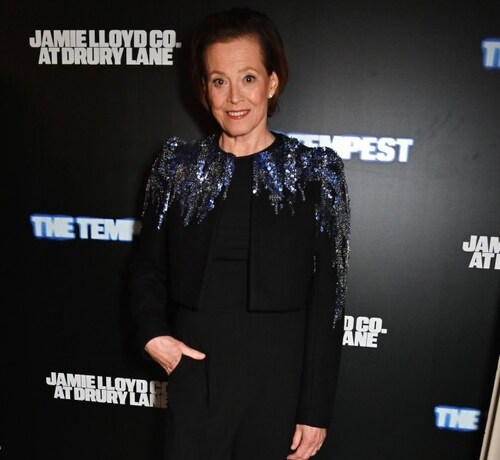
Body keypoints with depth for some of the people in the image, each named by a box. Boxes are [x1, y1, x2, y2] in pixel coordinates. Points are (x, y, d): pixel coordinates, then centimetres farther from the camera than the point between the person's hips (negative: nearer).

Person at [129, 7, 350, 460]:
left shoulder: (315, 171, -7)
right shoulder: (178, 165, 0)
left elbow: (327, 299, -7)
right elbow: (148, 265, 9)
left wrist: (316, 410, -7)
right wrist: (152, 333, -8)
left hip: (280, 382, -1)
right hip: (193, 375, 2)